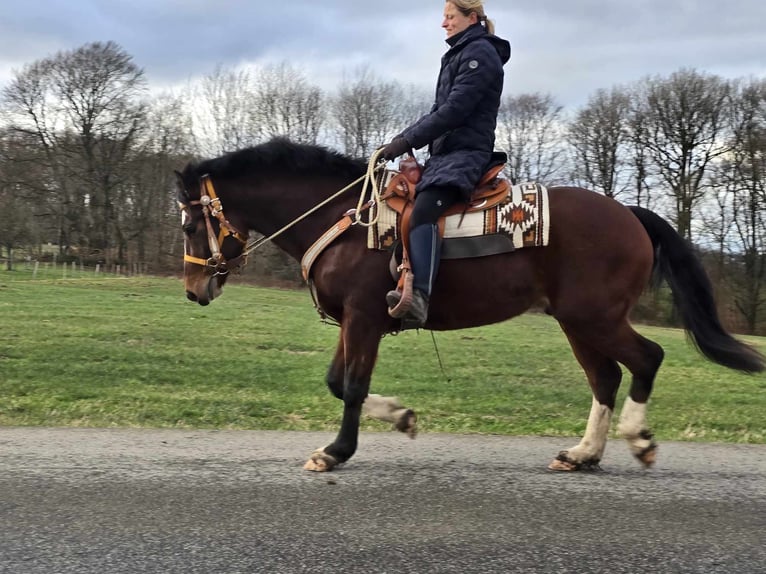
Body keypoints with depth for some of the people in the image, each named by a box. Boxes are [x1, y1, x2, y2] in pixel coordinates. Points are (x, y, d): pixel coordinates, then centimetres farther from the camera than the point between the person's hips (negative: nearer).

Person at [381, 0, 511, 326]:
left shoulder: (479, 52, -7)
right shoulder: (458, 55, 24)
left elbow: (454, 110, -17)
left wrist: (407, 141, -16)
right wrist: (404, 140, 9)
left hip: (465, 153, -11)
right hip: (444, 152, 11)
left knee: (422, 210, -34)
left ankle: (419, 297, -51)